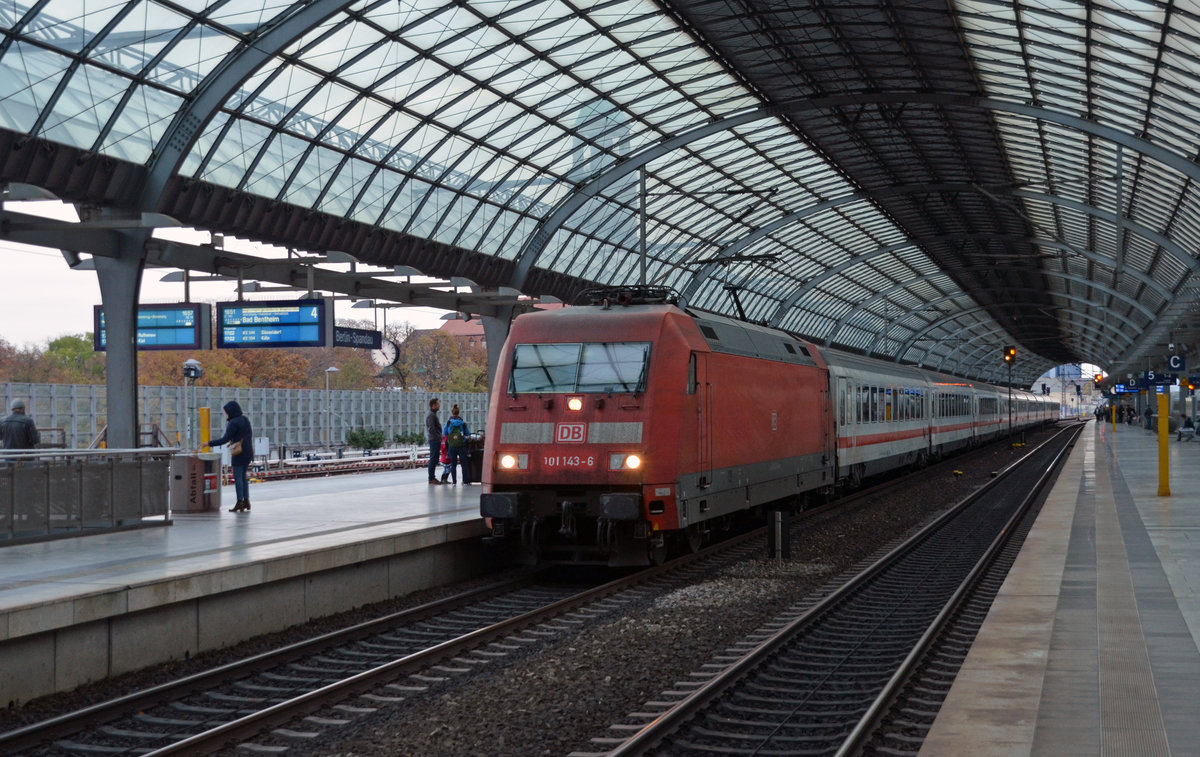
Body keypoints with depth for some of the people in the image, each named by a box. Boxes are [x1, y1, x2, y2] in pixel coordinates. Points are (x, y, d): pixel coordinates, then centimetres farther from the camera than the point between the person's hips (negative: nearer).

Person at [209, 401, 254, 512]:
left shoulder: (233, 423, -17)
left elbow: (225, 439, -19)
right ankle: (246, 501, 16)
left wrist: (209, 443, -13)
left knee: (238, 477, -2)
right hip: (248, 452, 8)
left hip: (239, 453, -8)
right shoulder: (245, 419, 8)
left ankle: (240, 503, 0)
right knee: (243, 476, 15)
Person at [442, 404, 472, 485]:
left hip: (451, 446, 0)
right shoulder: (463, 423, -2)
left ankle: (454, 482, 3)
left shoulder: (448, 423, -2)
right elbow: (468, 434, 3)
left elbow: (444, 433, 7)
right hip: (462, 446, 0)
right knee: (464, 464, 6)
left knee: (453, 464, 6)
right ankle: (465, 481, 5)